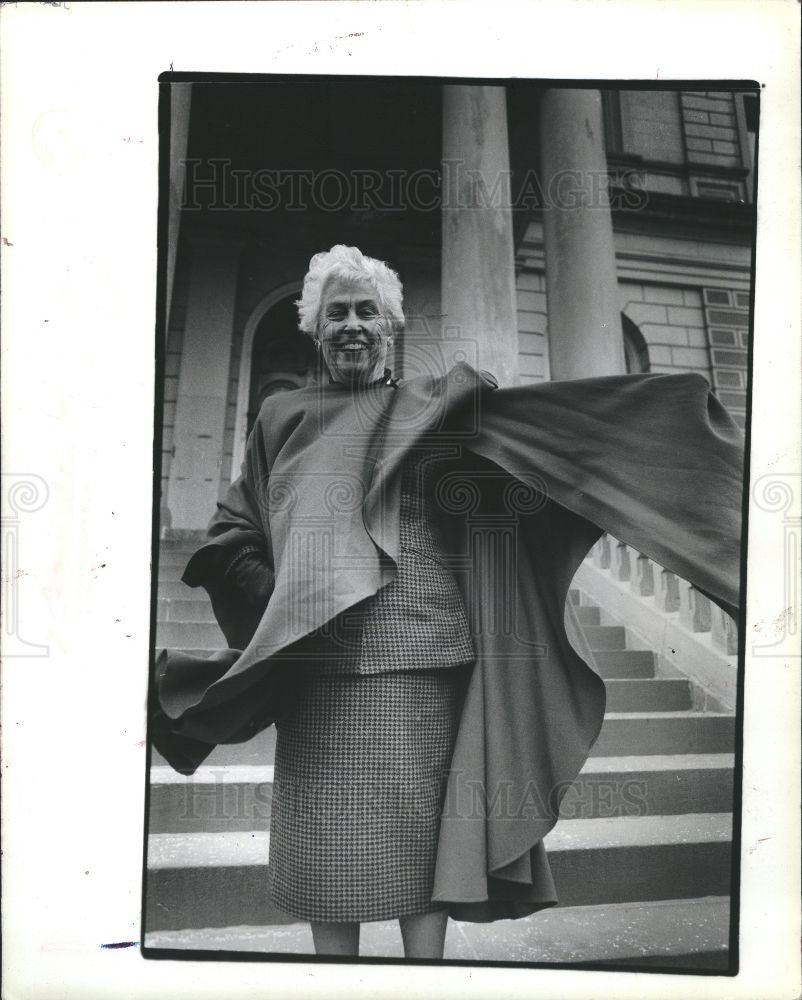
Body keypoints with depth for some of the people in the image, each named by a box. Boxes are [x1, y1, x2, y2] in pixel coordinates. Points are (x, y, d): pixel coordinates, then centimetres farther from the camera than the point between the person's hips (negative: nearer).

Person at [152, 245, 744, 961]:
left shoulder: (438, 407, 11)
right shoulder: (283, 420, 15)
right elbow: (233, 533, 18)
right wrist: (271, 595, 1)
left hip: (421, 661, -1)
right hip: (319, 665, 1)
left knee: (421, 827, 0)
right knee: (329, 837, 3)